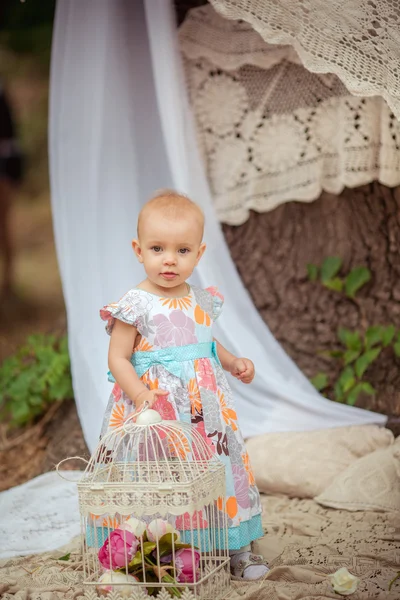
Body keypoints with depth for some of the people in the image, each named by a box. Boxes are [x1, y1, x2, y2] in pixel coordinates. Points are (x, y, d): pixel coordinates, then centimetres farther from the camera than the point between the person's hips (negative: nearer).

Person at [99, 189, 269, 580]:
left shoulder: (202, 302, 8)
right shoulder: (135, 307, -11)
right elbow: (118, 358, -11)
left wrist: (233, 363, 9)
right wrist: (139, 395, -24)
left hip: (206, 406, 6)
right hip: (157, 407, -6)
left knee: (224, 465, 9)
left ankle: (238, 547, 22)